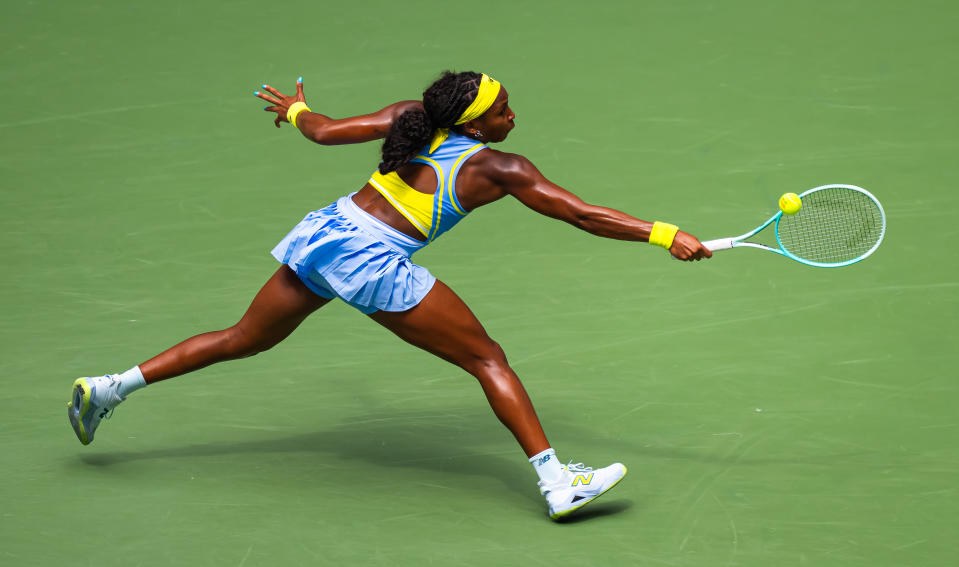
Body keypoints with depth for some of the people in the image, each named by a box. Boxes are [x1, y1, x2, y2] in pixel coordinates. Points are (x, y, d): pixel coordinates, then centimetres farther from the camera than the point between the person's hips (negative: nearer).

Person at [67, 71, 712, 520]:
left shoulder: (411, 118, 9)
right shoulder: (501, 169, -5)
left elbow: (326, 131, 13)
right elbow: (581, 214, -7)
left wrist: (295, 109, 36)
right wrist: (665, 235, -2)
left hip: (324, 232, 7)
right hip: (374, 262, -7)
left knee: (242, 340, 23)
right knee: (488, 358, 2)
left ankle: (109, 388, 22)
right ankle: (556, 483, -3)